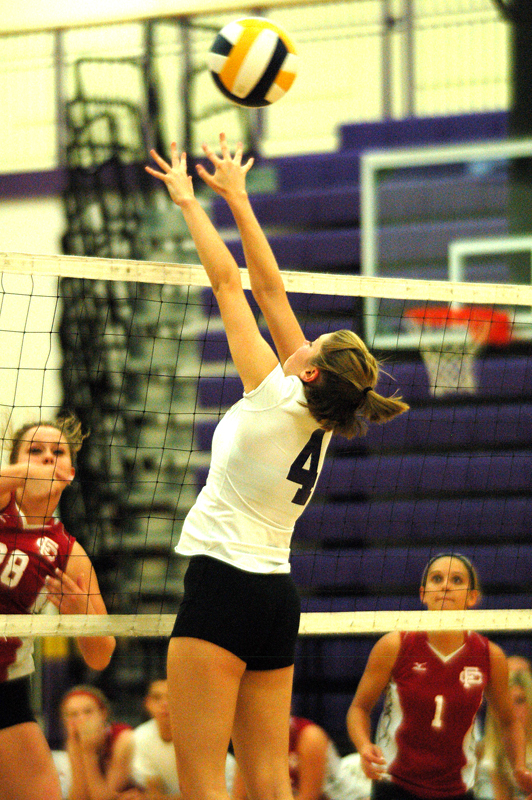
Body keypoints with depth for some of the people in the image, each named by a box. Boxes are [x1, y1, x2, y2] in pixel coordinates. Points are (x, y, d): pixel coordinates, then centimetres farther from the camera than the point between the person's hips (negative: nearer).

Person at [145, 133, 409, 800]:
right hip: (278, 595, 8)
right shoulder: (320, 420, 7)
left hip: (223, 586, -8)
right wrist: (237, 198, 18)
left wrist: (187, 200, 10)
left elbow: (227, 280, -2)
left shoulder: (274, 395, -10)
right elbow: (269, 290, 12)